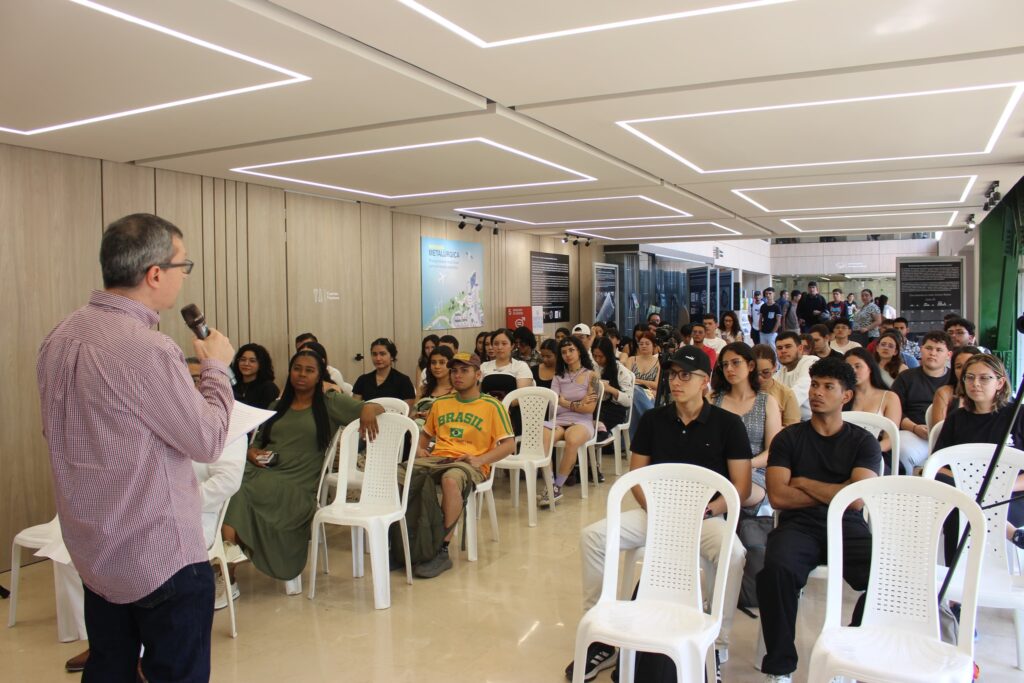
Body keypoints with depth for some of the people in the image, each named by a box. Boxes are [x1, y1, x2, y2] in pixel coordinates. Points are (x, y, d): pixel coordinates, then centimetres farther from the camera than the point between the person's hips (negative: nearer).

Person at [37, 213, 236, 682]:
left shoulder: (59, 337, 1)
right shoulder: (148, 350, -26)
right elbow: (207, 441, -16)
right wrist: (216, 367, -3)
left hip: (93, 550, 8)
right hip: (162, 556, -8)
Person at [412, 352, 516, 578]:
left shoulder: (492, 405, 7)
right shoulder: (440, 403, 21)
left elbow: (509, 444, 1)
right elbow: (426, 433, 31)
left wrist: (481, 459, -13)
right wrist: (420, 448, 8)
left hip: (469, 463, -4)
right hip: (436, 458, 4)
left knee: (451, 480, -41)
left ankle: (442, 550, -29)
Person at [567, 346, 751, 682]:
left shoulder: (728, 423, -3)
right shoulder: (652, 419, 5)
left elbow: (741, 488, -3)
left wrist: (704, 512, -17)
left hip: (706, 516, -3)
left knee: (733, 553, -35)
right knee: (592, 536, -17)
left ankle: (717, 648, -15)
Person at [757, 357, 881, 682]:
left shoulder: (864, 442, 11)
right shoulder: (788, 438, 10)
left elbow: (857, 499, -4)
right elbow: (778, 496, -2)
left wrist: (804, 483, 1)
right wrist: (834, 491, 2)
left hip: (848, 527, 1)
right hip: (798, 525, -1)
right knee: (777, 569, -34)